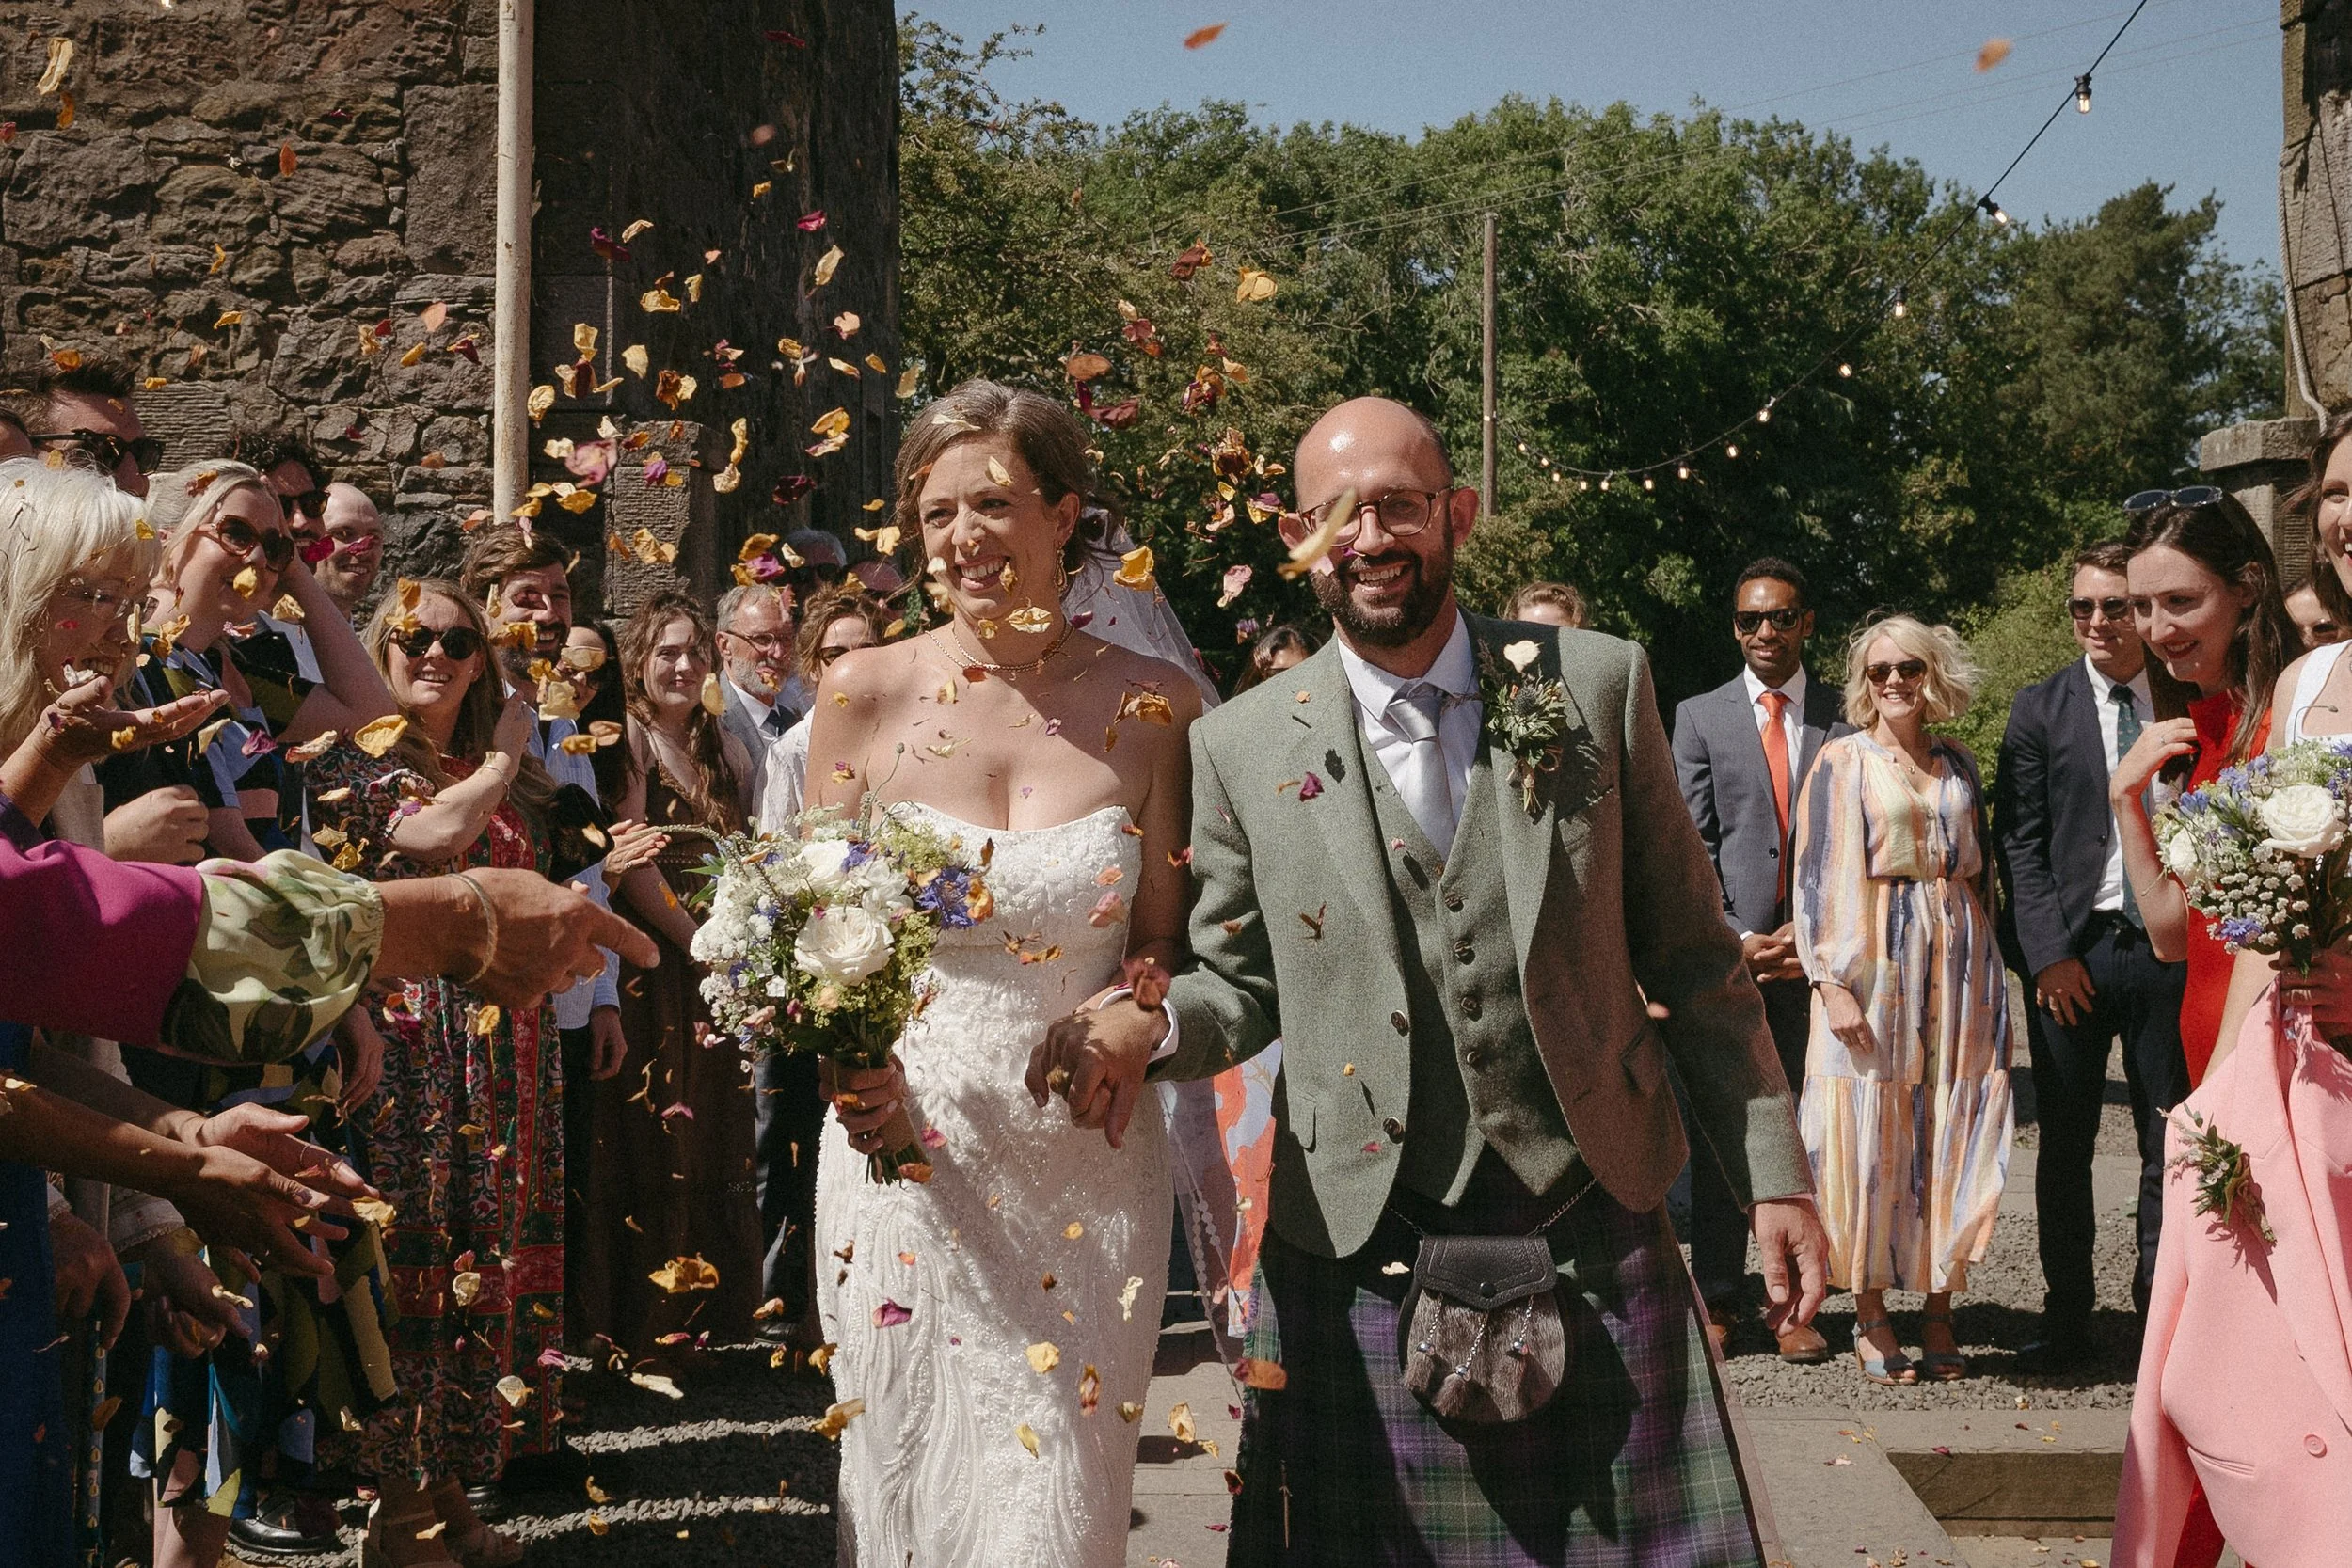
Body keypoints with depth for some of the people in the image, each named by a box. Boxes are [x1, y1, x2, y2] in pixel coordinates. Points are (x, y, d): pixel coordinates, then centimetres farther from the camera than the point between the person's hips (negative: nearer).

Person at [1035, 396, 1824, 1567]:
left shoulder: (1598, 685, 1)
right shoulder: (1241, 746, 1)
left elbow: (1691, 955, 5)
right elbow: (1239, 985, 9)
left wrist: (1772, 1172, 3)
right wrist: (1148, 1023, -13)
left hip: (1597, 1243, 1)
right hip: (1361, 1263, 0)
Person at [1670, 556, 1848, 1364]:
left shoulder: (1845, 718, 8)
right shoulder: (1699, 717, 8)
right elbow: (1692, 845, 3)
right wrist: (1733, 941, -7)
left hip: (1817, 953, 0)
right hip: (1725, 954, 0)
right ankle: (1716, 1298, 8)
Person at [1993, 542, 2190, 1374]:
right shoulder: (2041, 709, 4)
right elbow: (2017, 842, 0)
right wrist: (2049, 951, -8)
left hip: (2169, 951, 0)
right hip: (2070, 952, 0)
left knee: (2171, 1145, 5)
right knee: (2065, 1146, 6)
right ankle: (2067, 1320, 15)